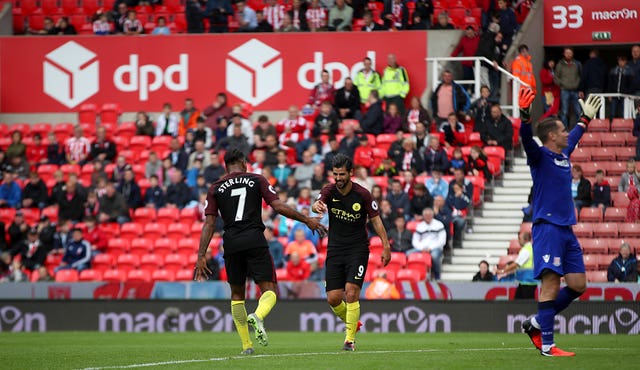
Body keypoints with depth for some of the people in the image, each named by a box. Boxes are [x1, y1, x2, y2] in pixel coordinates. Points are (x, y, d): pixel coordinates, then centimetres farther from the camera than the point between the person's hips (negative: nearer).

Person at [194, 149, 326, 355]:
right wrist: (307, 220, 9)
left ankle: (246, 345, 13)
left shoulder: (216, 188, 11)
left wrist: (201, 256, 4)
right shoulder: (257, 180, 7)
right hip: (255, 241, -2)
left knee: (236, 294, 16)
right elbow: (278, 206, 0)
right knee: (269, 290, 0)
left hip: (231, 244, 2)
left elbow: (209, 224, 5)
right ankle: (257, 317, -34)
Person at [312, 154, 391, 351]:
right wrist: (317, 206, -47)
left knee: (351, 292, -16)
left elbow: (376, 220, -2)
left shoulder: (362, 194, -9)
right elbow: (316, 205, -22)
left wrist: (386, 247, -7)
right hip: (335, 250, 3)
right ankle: (353, 323, 28)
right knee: (333, 298, -2)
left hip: (358, 249, -3)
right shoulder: (329, 191, -3)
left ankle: (350, 339, -7)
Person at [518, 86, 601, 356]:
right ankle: (546, 345, -13)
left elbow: (574, 137, 40)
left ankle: (536, 323, 18)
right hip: (547, 228, -9)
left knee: (578, 285, 6)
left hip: (566, 229, 9)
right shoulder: (540, 156, -6)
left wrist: (586, 118, 50)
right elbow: (526, 138, -27)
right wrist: (525, 114, -43)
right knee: (551, 284, -13)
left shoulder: (563, 154, 17)